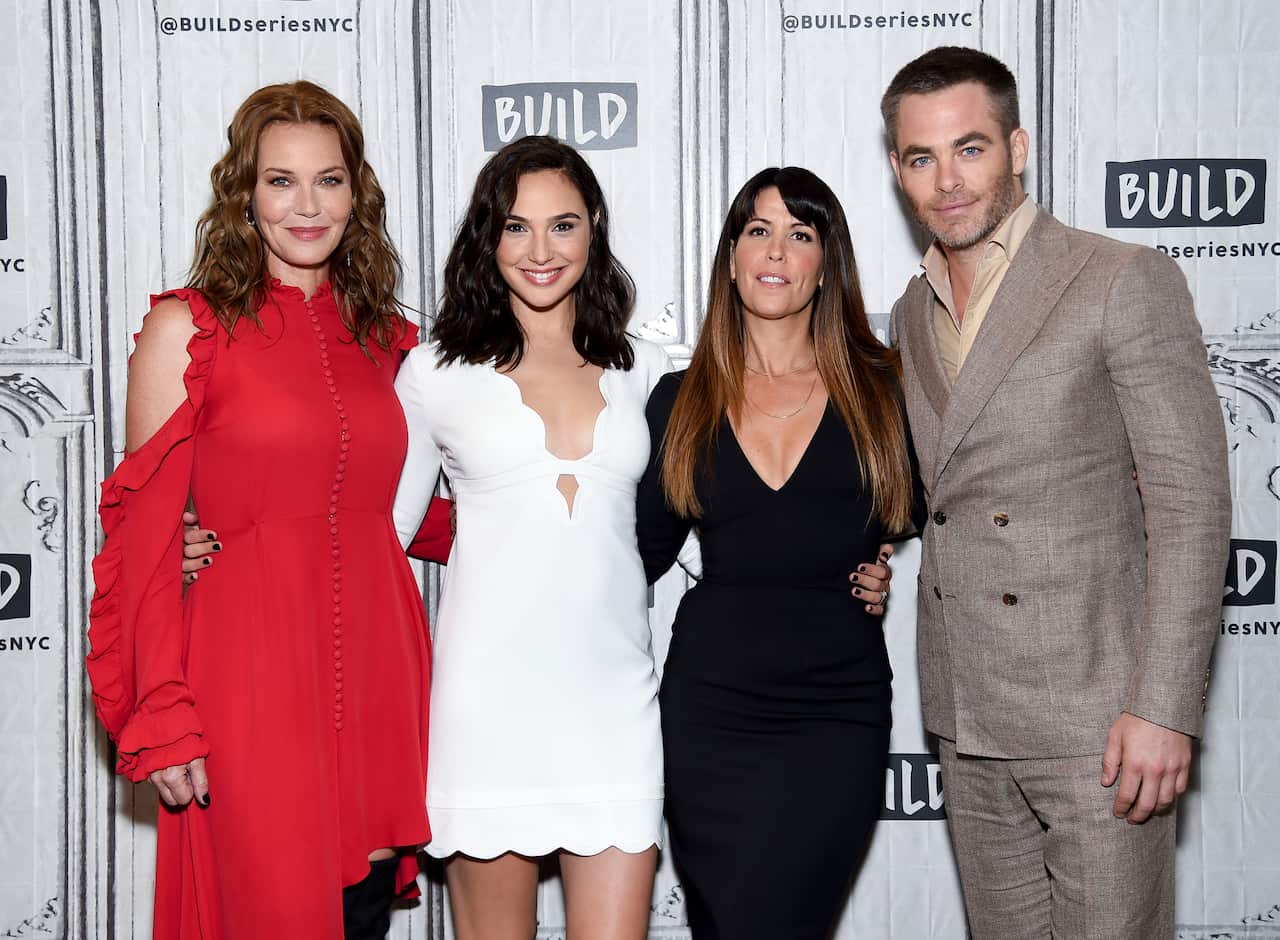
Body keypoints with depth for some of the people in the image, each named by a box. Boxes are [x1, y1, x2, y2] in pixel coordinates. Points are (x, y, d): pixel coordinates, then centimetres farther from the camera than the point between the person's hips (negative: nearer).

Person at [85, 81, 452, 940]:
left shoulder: (382, 338, 12)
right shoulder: (186, 328, -2)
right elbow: (146, 535, -6)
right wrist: (159, 716, -11)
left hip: (374, 680, 5)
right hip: (251, 687, -4)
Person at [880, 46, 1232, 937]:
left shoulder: (1125, 280, -8)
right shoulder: (912, 314, 12)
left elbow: (1191, 501, -12)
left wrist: (1163, 707, -17)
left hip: (1094, 718, -6)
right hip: (967, 723, 6)